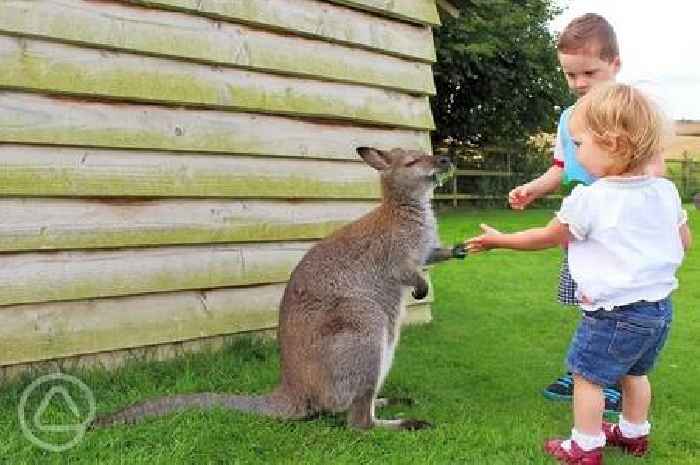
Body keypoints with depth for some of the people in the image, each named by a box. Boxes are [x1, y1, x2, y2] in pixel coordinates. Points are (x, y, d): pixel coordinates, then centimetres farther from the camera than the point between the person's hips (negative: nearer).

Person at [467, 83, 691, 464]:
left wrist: (498, 240, 8)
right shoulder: (666, 191, -1)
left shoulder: (588, 200, -19)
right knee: (633, 372, 24)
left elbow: (547, 237, -5)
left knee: (587, 375, 7)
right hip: (660, 305, 8)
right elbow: (684, 242, 11)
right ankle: (634, 434, 38)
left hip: (614, 311, -7)